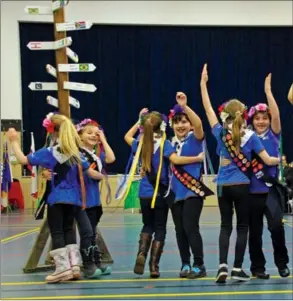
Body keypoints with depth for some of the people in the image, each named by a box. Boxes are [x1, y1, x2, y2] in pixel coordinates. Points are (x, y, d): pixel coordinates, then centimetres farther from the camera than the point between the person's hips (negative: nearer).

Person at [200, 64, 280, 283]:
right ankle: (237, 268, 7)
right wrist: (280, 160, 16)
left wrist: (203, 83, 11)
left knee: (225, 226, 8)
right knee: (243, 227, 8)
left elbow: (208, 108, 6)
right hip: (242, 186, -2)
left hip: (223, 186, 2)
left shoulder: (221, 133, -3)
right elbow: (268, 161, -7)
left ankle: (223, 266, -7)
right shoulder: (251, 136, -6)